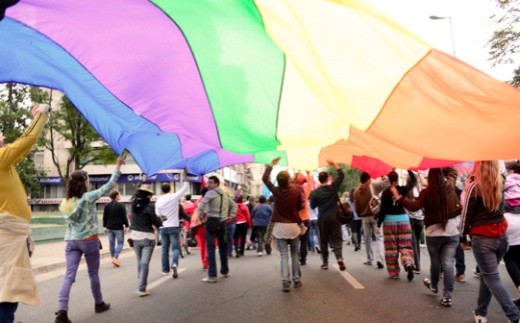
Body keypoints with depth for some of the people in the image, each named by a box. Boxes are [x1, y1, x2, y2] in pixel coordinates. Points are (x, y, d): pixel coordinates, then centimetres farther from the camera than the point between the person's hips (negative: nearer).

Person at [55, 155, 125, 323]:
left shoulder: (65, 203, 3)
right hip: (89, 241, -4)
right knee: (93, 273, 12)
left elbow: (70, 221, 12)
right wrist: (118, 166, -4)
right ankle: (99, 304, 27)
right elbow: (109, 185, -10)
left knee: (69, 275, -2)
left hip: (72, 241, 4)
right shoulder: (89, 197, -12)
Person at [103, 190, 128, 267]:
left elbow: (104, 217, 10)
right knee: (120, 243, 4)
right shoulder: (121, 205, -12)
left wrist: (105, 226, 17)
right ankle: (115, 257, -10)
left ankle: (113, 258, 16)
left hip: (110, 227, 6)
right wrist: (126, 226, -4)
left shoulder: (107, 206, 6)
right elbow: (124, 217, -11)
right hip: (118, 227, -6)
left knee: (111, 243, 12)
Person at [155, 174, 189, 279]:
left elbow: (158, 215, 4)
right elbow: (185, 187, -2)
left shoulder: (158, 201, 0)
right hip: (173, 227, -3)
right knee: (175, 247, -1)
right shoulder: (174, 197, -9)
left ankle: (165, 269, 18)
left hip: (163, 227, 3)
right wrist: (185, 176, 8)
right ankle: (174, 263, -26)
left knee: (165, 248, 13)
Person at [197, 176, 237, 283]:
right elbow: (234, 205, 22)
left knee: (211, 248, -6)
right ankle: (225, 271, 27)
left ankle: (212, 276, -8)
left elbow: (201, 205, -20)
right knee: (223, 247, 17)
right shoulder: (224, 194, 16)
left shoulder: (211, 193, -7)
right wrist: (231, 216, 16)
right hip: (222, 223, 7)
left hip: (212, 222, -7)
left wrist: (200, 217, -8)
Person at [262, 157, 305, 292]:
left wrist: (271, 165, 13)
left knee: (283, 255, 1)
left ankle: (286, 282, -5)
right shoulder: (296, 191, -7)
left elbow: (265, 178, 7)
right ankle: (297, 280, 19)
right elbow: (301, 206, 0)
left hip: (280, 226, 0)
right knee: (295, 254, 14)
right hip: (294, 226, 0)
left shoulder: (275, 191, -6)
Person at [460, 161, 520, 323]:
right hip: (501, 236, 6)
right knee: (487, 274, 16)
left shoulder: (474, 186, -11)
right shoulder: (499, 184, 5)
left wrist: (463, 237, 4)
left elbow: (466, 214, -8)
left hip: (482, 238, -6)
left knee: (492, 278, 0)